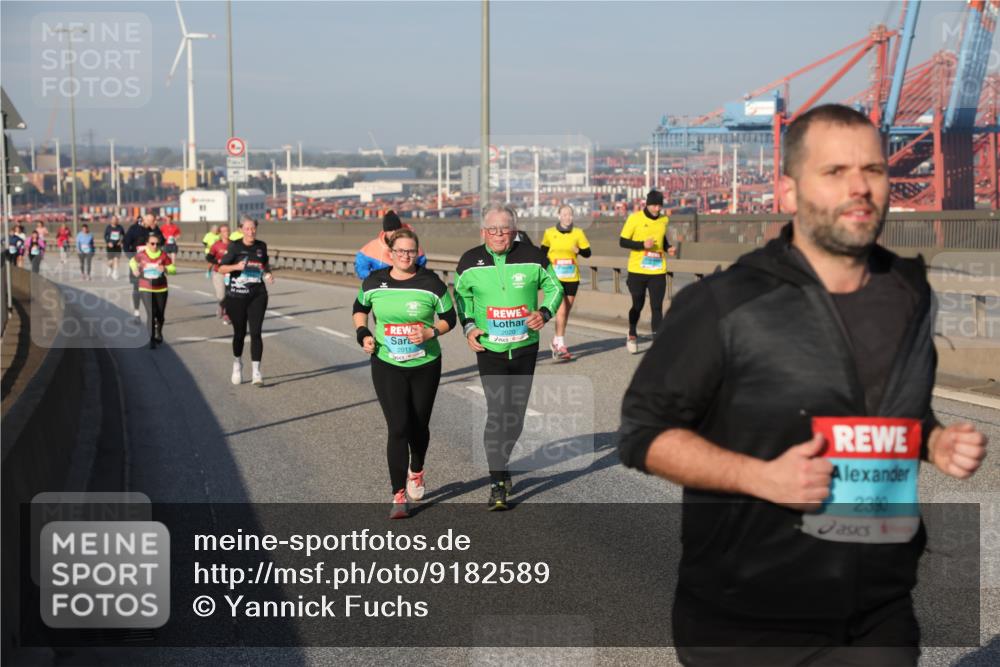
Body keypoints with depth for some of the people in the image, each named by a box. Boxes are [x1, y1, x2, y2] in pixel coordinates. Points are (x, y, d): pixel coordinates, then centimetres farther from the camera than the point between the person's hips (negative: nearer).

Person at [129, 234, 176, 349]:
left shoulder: (163, 255, -7)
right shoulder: (141, 255, -5)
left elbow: (173, 269, -6)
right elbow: (132, 261, 16)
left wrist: (165, 269, -25)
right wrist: (134, 269, -2)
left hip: (161, 289, 2)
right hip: (146, 289, -2)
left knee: (160, 314, 13)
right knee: (151, 313, -14)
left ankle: (159, 332, 44)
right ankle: (151, 339, -7)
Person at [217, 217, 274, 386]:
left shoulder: (261, 246, 5)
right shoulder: (234, 246, -5)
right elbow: (221, 268, -5)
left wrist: (268, 273, 1)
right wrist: (236, 266, -23)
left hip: (258, 295, 1)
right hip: (236, 295, -1)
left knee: (255, 332, -9)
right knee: (239, 333, 10)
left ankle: (256, 372, -9)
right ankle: (237, 364, 35)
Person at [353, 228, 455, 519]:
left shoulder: (431, 283, -7)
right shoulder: (374, 282, -3)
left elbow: (449, 318, 2)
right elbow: (360, 308, 16)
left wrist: (430, 332, -17)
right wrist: (363, 333, -2)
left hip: (425, 365, 1)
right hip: (387, 365, 0)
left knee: (419, 425, 13)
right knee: (398, 428, -10)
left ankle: (416, 472, 43)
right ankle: (398, 495, -4)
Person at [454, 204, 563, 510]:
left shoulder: (533, 257, -5)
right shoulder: (470, 262, -4)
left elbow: (554, 287, 7)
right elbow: (461, 295, 12)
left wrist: (545, 312, -11)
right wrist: (468, 326, -2)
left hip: (525, 347, 2)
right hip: (489, 349, -2)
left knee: (516, 414, 12)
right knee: (497, 413, -14)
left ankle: (501, 465, 37)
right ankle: (498, 484, -8)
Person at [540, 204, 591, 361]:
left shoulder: (578, 233, 2)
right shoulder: (549, 233, -1)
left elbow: (587, 253, 4)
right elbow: (543, 252, 11)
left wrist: (579, 250, -16)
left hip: (572, 278, 3)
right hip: (555, 278, -3)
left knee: (566, 312, 11)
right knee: (561, 310, -15)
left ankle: (557, 341, 29)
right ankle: (561, 346, -13)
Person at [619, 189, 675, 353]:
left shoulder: (664, 220, 7)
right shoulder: (635, 218, -6)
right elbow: (623, 242, -5)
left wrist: (668, 248, 3)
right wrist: (642, 245, -19)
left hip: (658, 272, 3)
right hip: (637, 271, -2)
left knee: (657, 307, -4)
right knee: (637, 305, 9)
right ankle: (632, 335, 34)